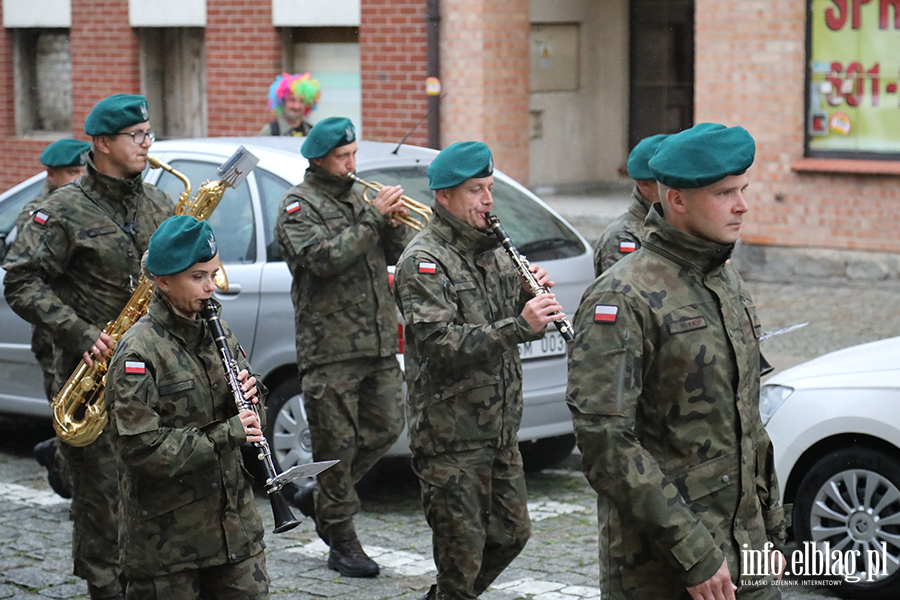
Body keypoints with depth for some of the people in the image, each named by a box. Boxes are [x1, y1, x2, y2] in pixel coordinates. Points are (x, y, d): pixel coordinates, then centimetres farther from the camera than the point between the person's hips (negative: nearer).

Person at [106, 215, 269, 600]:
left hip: (233, 520, 6)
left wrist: (250, 393, -3)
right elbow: (139, 446, -21)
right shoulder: (138, 351, -14)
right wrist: (223, 436, -22)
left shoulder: (215, 333, 8)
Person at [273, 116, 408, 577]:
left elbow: (394, 253, 15)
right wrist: (374, 219, -20)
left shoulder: (357, 197, 17)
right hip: (329, 348, -7)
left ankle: (320, 497, 27)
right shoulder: (299, 206, -5)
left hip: (379, 343, 7)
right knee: (337, 443, -2)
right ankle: (343, 543, 7)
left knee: (385, 428, 9)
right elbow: (322, 258, -21)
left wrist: (395, 222, -5)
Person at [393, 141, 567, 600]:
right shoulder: (423, 262, -13)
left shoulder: (494, 251, 13)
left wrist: (536, 296, -7)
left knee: (511, 533, 15)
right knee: (463, 550, -3)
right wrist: (518, 325, -33)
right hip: (449, 437, -8)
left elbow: (528, 326, 16)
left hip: (501, 429, 8)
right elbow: (440, 344, -26)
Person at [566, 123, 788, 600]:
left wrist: (771, 529, 17)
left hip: (745, 550, 7)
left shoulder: (729, 284, 12)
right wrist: (692, 552, -21)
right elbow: (605, 443, -21)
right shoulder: (623, 299, -15)